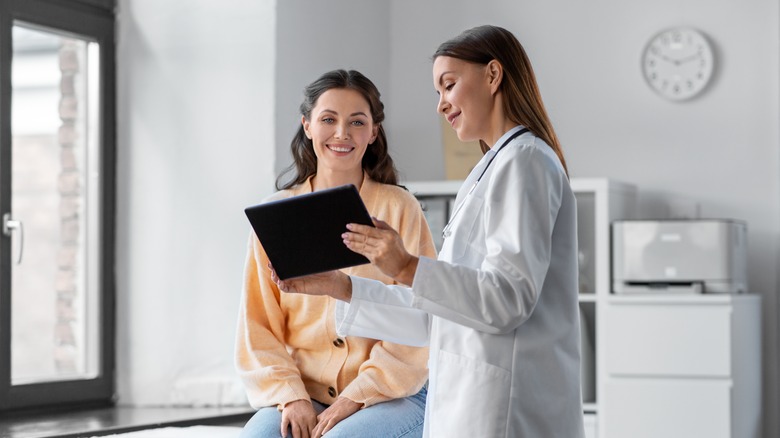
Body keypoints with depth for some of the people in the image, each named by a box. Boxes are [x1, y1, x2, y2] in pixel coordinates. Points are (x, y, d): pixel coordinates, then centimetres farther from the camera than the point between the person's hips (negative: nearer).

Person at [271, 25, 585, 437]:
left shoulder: (523, 160, -7)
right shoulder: (496, 168, 22)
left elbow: (508, 299, -17)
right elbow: (437, 316, 18)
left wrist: (408, 269, -25)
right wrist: (339, 287, 13)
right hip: (469, 404, 9)